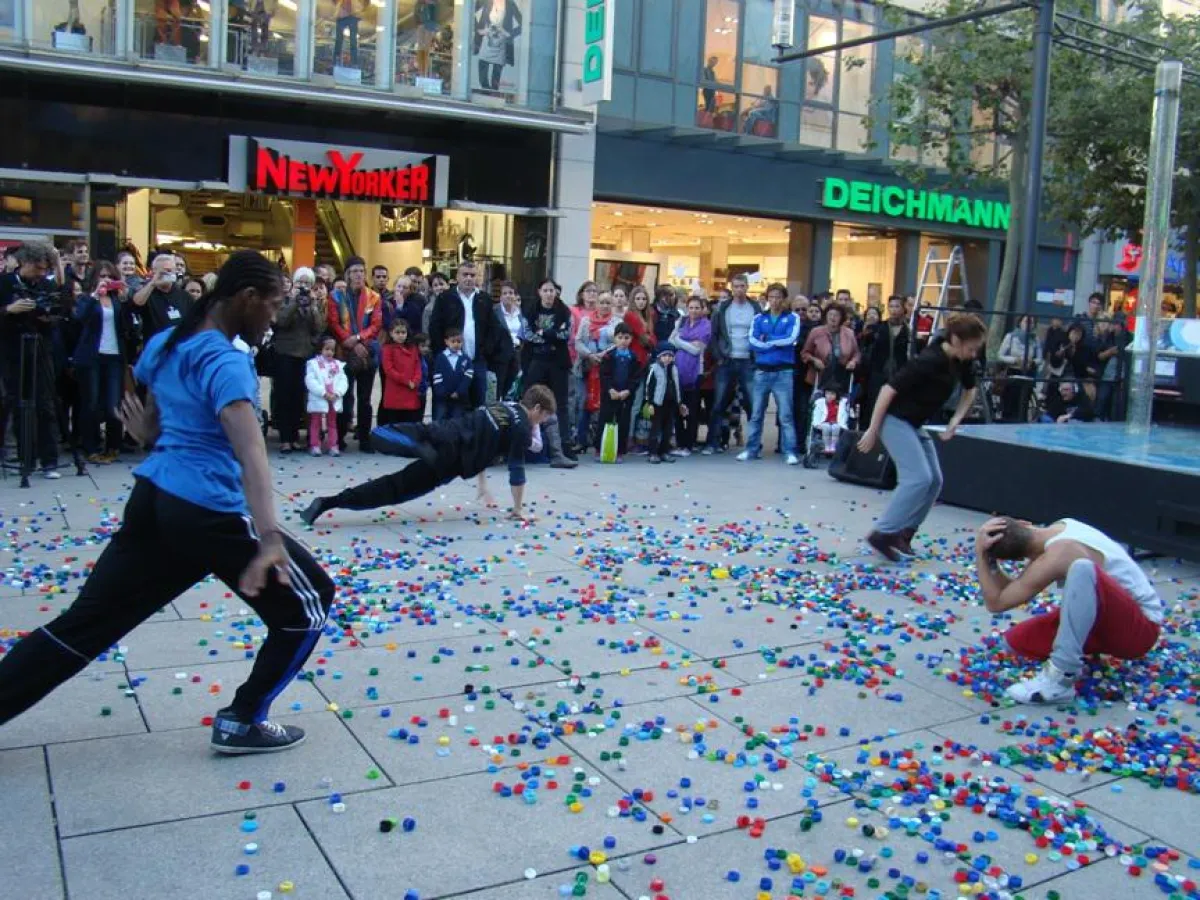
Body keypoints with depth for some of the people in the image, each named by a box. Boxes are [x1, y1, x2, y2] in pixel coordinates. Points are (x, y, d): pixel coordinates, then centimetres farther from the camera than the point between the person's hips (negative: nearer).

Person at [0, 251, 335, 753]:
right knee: (310, 601, 7)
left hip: (151, 500, 9)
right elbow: (249, 452, -34)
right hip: (207, 514, -9)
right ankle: (241, 722, 15)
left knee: (84, 624, 15)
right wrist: (269, 537, -45)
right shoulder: (227, 363, -18)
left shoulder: (165, 345, 9)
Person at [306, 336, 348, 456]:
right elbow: (310, 381, -14)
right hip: (318, 400, -4)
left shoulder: (338, 364, 9)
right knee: (315, 424, 4)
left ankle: (332, 446, 15)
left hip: (335, 400, 4)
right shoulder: (313, 363, -3)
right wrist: (324, 393, -20)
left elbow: (343, 381, 2)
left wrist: (337, 393, -14)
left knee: (332, 424, 10)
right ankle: (315, 446, 8)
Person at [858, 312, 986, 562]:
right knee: (919, 478, -19)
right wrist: (872, 430, -21)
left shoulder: (961, 362, -3)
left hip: (916, 424, 9)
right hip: (895, 420, -9)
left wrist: (955, 420, 3)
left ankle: (903, 532, 12)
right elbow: (889, 390, -25)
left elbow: (969, 390, 17)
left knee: (934, 480, 4)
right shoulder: (928, 361, -28)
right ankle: (883, 533, -14)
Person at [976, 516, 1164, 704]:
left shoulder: (1057, 556, -27)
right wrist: (987, 555, -12)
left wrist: (980, 553, -21)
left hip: (1140, 629, -8)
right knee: (1016, 640, -5)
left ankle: (1060, 679, -34)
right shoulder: (1059, 528, 0)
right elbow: (1011, 590, 3)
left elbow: (996, 603, -22)